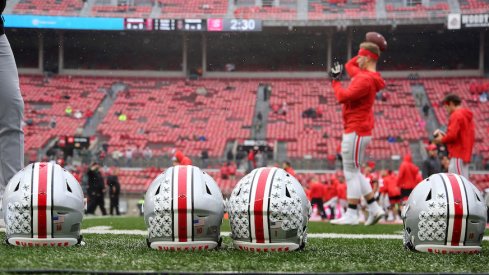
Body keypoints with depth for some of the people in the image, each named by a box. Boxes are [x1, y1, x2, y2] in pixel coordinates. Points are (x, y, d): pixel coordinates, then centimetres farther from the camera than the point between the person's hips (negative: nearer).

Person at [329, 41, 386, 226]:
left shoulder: (365, 79, -18)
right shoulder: (363, 74, 13)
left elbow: (343, 97, -24)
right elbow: (349, 65, 31)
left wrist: (335, 81, -8)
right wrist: (367, 51, 20)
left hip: (356, 131, -10)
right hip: (359, 131, 10)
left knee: (351, 173, -5)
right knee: (354, 172, 16)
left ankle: (351, 215, -1)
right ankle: (374, 209, 16)